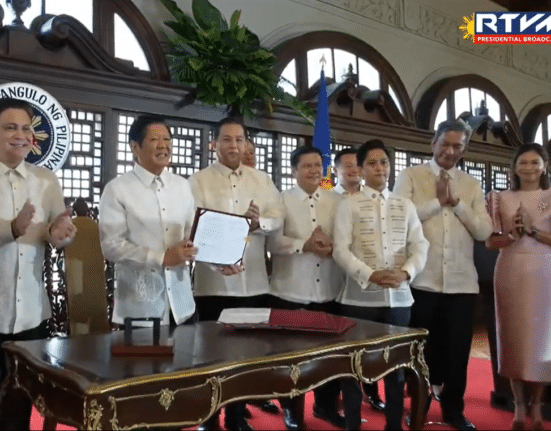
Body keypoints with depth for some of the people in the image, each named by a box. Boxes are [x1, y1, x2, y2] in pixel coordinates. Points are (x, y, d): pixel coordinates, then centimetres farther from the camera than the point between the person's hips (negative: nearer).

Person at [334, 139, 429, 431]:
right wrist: (370, 275, -21)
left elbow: (419, 246, 5)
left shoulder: (406, 206, 12)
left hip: (399, 298, 3)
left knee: (397, 364, 13)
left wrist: (406, 272, -14)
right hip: (360, 298, -3)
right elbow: (341, 250, -8)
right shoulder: (349, 205, 1)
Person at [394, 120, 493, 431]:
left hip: (462, 282, 3)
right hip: (421, 280, -3)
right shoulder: (410, 176, 1)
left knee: (458, 349, 12)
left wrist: (456, 202, -8)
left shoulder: (472, 185, 11)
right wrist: (438, 200, -11)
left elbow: (485, 231, 2)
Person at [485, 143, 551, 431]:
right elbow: (490, 242, 4)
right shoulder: (502, 199, 7)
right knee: (513, 337, 3)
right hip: (510, 273, 1)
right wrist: (513, 234, -13)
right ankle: (519, 407, 15)